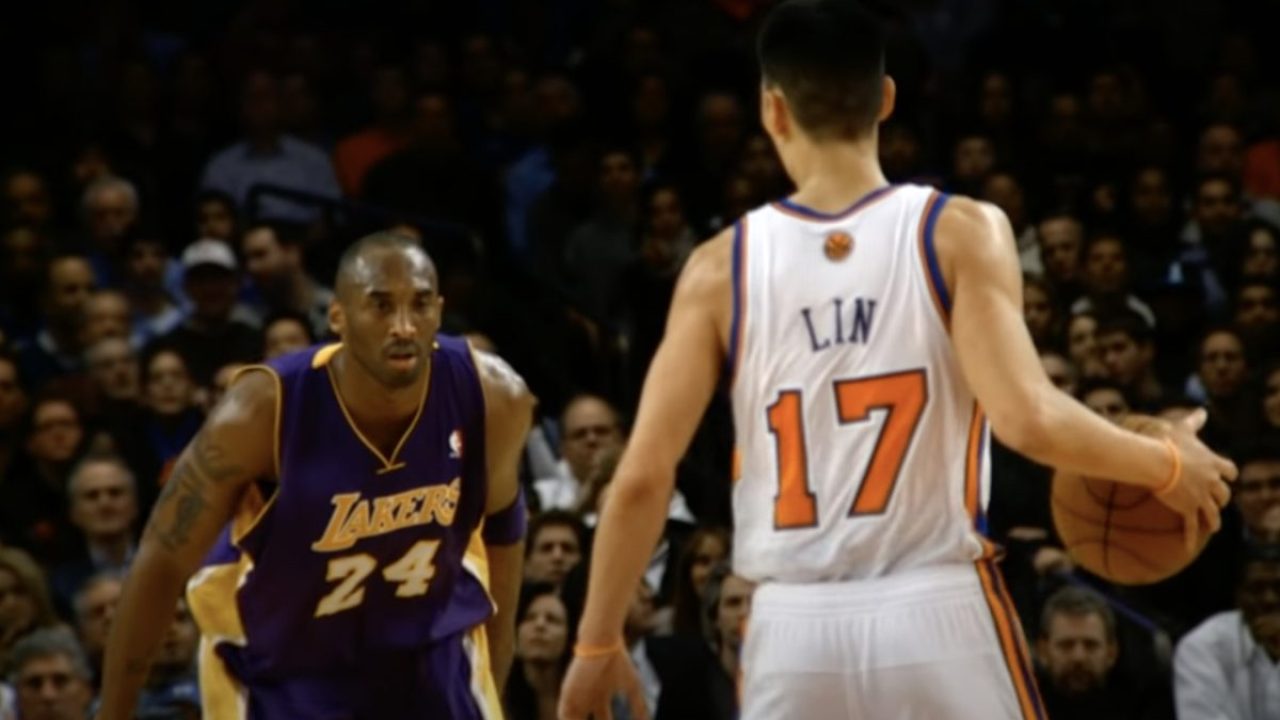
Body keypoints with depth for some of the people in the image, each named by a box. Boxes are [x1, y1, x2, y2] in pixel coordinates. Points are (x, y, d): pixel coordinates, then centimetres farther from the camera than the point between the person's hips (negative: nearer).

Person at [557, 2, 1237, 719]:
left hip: (793, 631, 2)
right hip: (936, 616, -2)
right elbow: (1030, 420, -15)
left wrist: (599, 642, 10)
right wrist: (1167, 466, 2)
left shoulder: (723, 267, 3)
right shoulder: (960, 232, -4)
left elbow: (643, 476, 0)